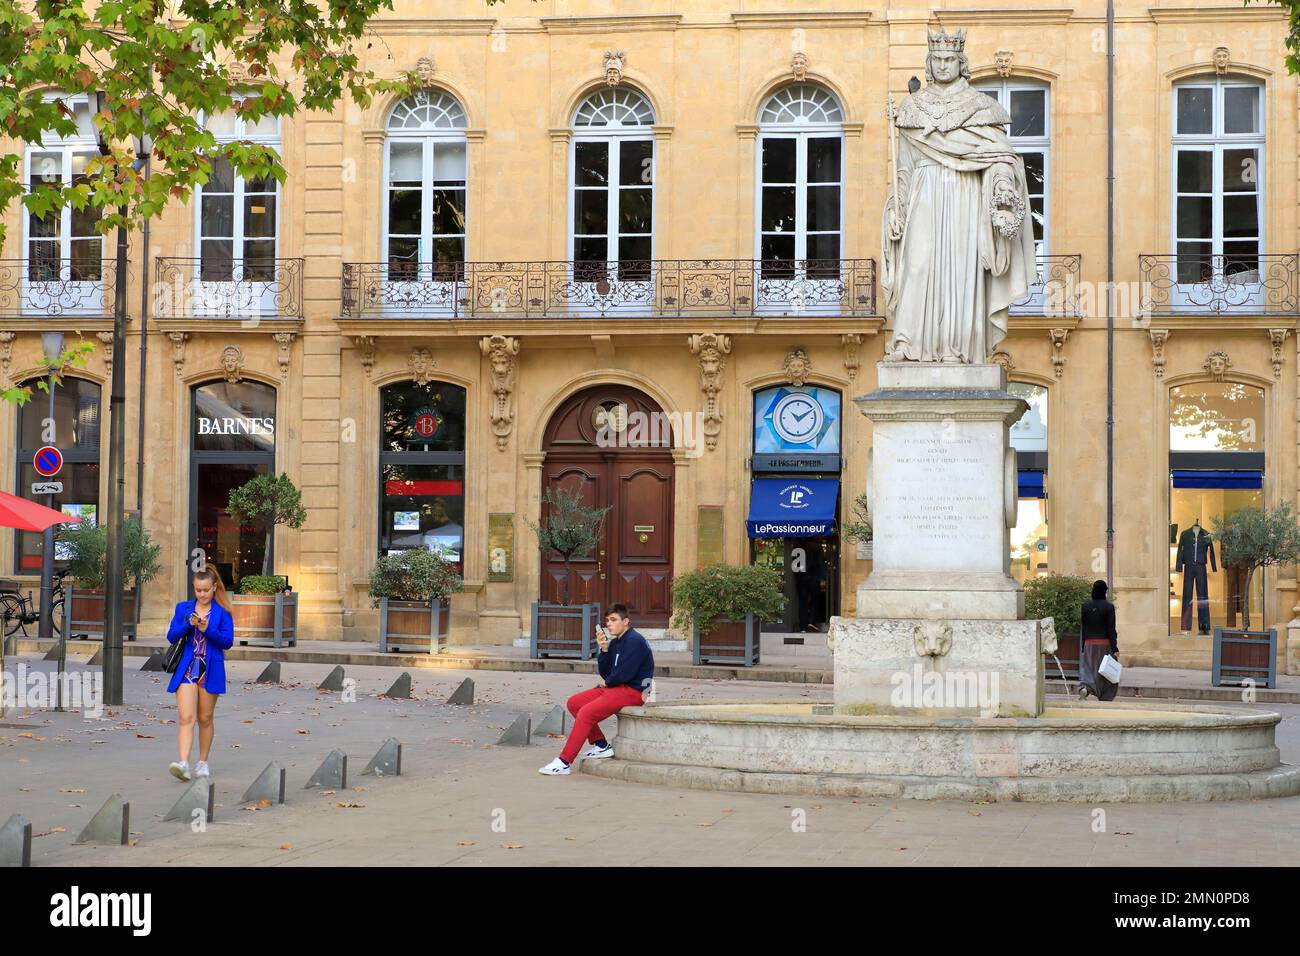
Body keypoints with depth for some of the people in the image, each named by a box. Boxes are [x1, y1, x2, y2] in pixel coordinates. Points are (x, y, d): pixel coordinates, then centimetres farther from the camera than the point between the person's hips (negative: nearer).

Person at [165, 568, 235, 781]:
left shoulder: (222, 612, 3)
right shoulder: (183, 608, 9)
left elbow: (227, 641, -4)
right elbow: (171, 636, 2)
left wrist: (208, 629, -17)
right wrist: (189, 624, -14)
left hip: (210, 671, 0)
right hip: (187, 669, 0)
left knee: (205, 718, 9)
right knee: (186, 717, -13)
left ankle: (203, 763, 23)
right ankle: (183, 763, -23)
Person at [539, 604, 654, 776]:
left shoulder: (634, 641, -13)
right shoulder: (615, 642, 15)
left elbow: (624, 674, -20)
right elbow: (604, 672, 11)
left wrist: (606, 682, -1)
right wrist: (604, 649, -3)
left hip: (633, 691, -10)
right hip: (614, 687, 10)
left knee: (586, 712, -22)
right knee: (574, 703, 5)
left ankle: (564, 762, -20)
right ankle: (601, 745, 5)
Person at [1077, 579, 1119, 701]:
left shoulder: (1085, 606, 1)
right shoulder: (1108, 607, -9)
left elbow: (1082, 627, 4)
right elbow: (1111, 629, -12)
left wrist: (1082, 647, 11)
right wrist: (1115, 649, -10)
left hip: (1089, 643, 2)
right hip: (1105, 643, -2)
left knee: (1087, 668, 7)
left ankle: (1084, 687, -22)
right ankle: (1105, 698, 14)